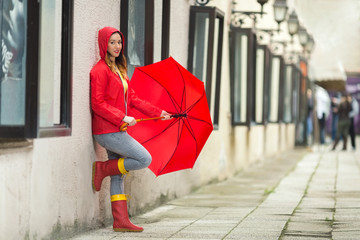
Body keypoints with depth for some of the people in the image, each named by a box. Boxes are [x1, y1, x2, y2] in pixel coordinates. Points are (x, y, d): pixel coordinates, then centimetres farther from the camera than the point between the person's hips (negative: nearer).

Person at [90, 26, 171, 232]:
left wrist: (157, 112, 15)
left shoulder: (119, 69, 17)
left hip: (117, 130, 9)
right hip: (107, 131, -9)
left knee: (118, 175, 8)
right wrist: (122, 118, -22)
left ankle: (121, 221, 10)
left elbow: (132, 98, 20)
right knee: (145, 159, -12)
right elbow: (98, 104, -17)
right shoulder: (101, 70, -12)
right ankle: (102, 168, -1)